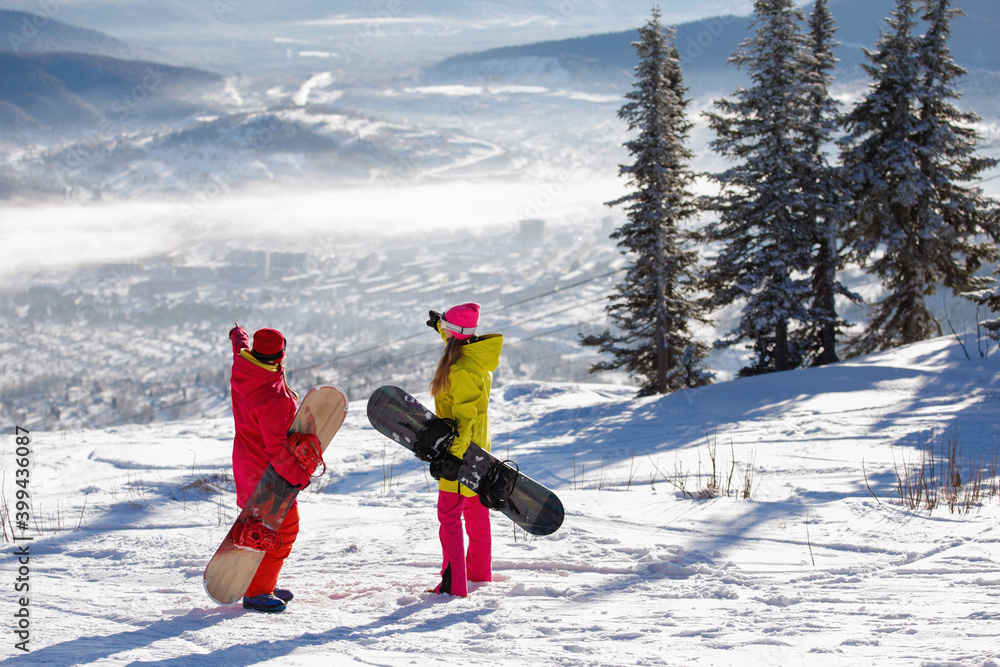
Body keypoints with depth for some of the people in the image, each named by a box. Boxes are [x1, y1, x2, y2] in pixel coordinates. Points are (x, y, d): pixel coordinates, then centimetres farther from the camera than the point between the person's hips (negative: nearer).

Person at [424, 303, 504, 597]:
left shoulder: (461, 371, -24)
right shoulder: (480, 358, 4)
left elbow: (465, 418, -29)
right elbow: (460, 344, 31)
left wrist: (452, 456, -35)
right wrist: (441, 327, 45)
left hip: (459, 451, -10)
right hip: (478, 448, 10)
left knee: (449, 515, -7)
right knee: (476, 511, 21)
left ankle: (454, 584, -10)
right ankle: (480, 572, 34)